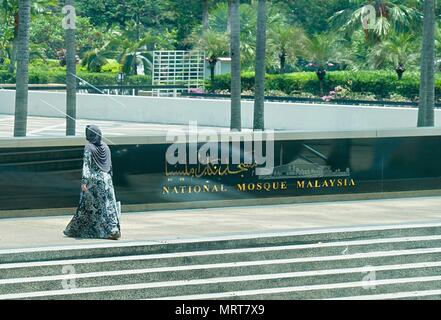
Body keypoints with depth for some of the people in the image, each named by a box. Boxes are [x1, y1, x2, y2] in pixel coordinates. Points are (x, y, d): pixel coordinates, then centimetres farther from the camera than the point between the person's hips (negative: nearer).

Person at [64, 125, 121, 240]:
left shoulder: (89, 147, -8)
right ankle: (114, 230, -10)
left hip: (93, 180, -4)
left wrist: (84, 182, -21)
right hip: (106, 179, 4)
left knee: (87, 206, 5)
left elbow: (86, 165, -16)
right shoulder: (105, 147, 9)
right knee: (108, 206, 0)